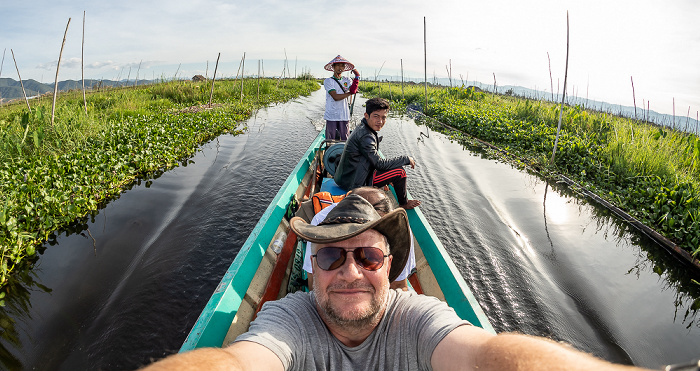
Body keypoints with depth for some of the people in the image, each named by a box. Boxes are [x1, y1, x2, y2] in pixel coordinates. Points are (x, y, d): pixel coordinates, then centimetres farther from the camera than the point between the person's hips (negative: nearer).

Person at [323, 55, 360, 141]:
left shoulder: (347, 80, 11)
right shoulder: (328, 81, -1)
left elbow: (353, 89, -9)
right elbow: (335, 97, -13)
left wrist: (357, 77, -16)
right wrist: (350, 93, -4)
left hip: (344, 116, 3)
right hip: (331, 116, -3)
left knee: (345, 140, 6)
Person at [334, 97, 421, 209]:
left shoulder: (362, 128, 6)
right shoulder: (365, 137, -24)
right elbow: (380, 164, -23)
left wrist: (386, 179, 14)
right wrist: (406, 159, -12)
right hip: (353, 184, -11)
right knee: (399, 172, -11)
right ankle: (403, 204, 13)